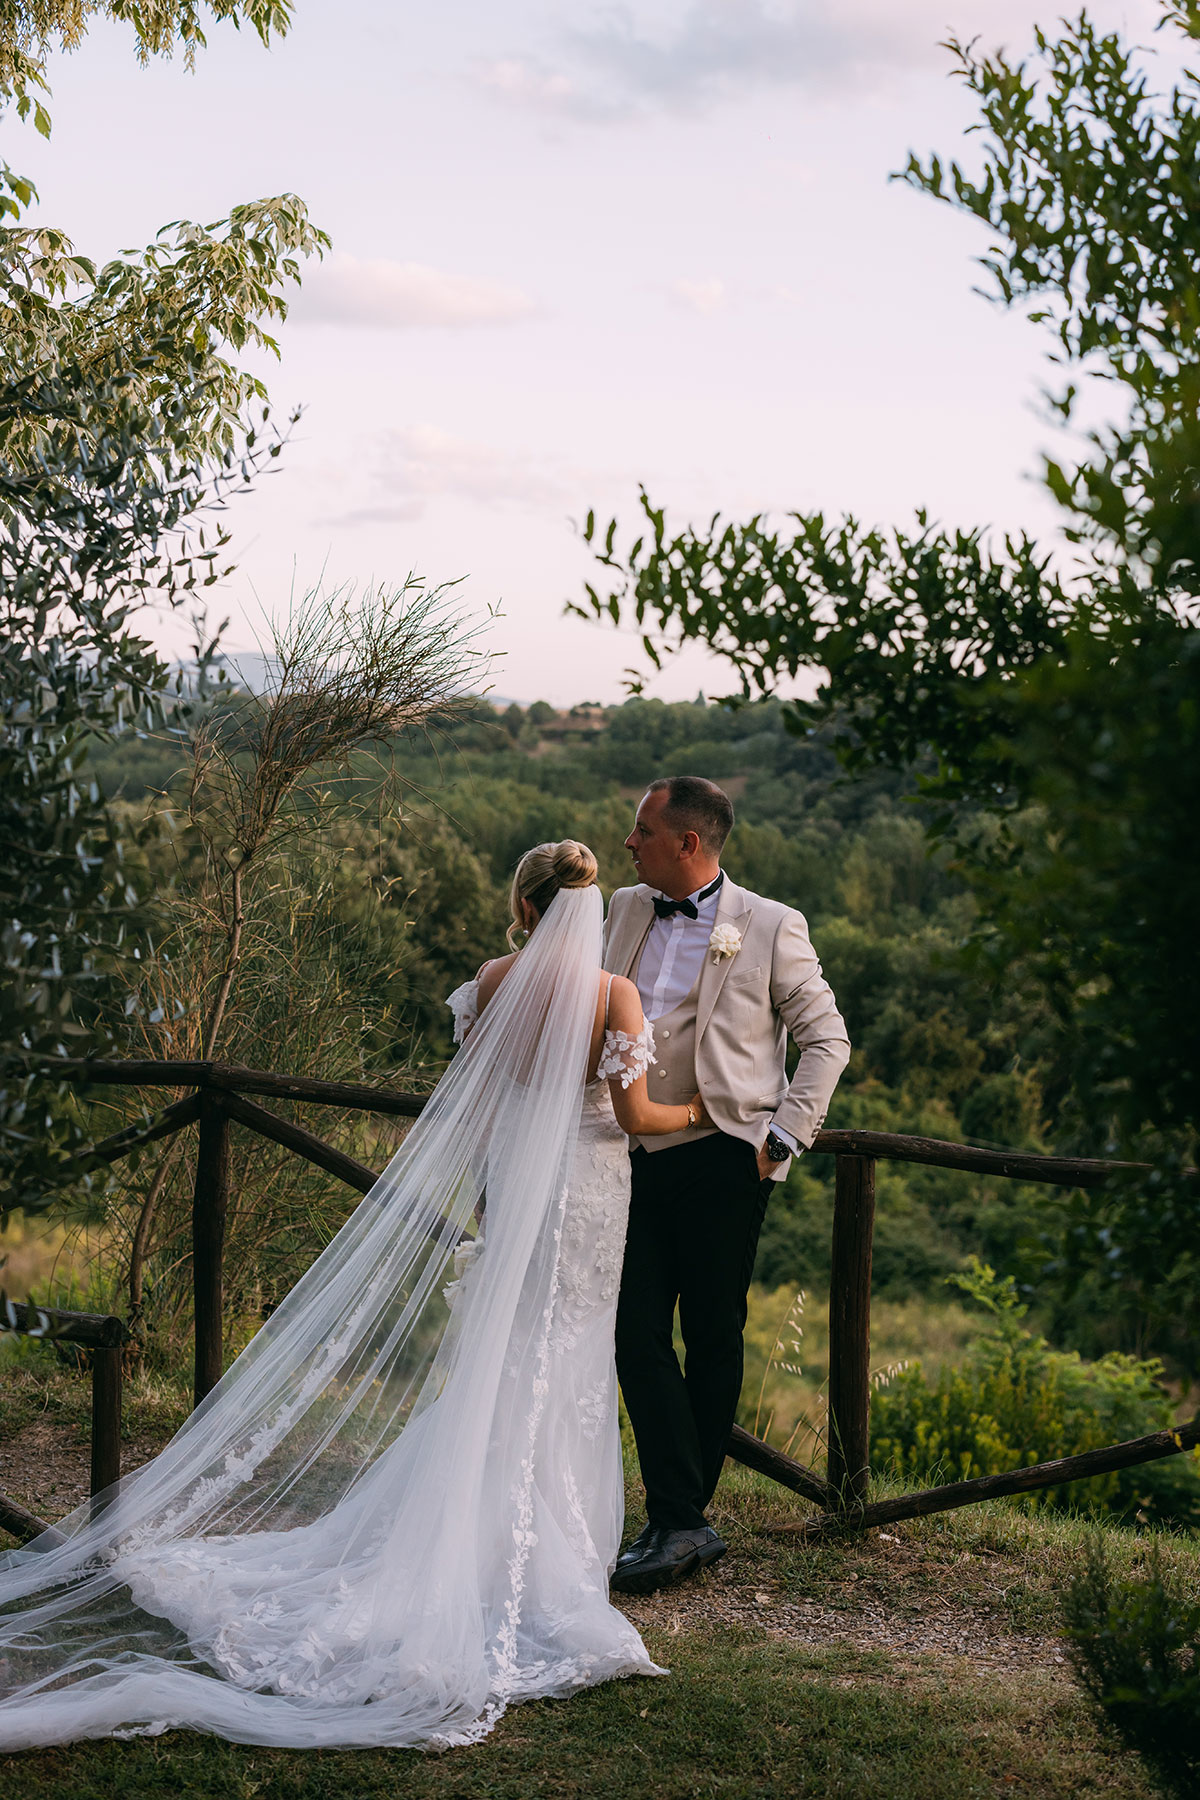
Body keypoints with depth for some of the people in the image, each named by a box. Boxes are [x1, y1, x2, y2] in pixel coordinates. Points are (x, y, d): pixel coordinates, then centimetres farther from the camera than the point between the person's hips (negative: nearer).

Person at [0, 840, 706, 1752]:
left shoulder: (495, 981, -4)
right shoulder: (613, 991, -14)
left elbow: (476, 1098, 3)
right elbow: (633, 1114, -13)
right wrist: (697, 1111, 7)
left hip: (511, 1174, 3)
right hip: (588, 1188, -3)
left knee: (500, 1360, 15)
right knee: (563, 1367, 7)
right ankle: (547, 1553, 14)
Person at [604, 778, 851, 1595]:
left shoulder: (771, 928, -5)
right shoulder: (625, 910, 11)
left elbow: (828, 1038, 0)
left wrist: (786, 1135, -6)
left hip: (722, 1158, -5)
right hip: (635, 1157, 5)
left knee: (713, 1340, 4)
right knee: (639, 1338, -3)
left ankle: (679, 1518, 15)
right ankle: (682, 1525, 0)